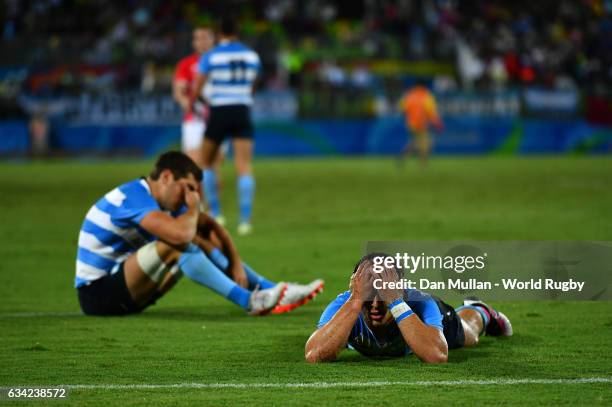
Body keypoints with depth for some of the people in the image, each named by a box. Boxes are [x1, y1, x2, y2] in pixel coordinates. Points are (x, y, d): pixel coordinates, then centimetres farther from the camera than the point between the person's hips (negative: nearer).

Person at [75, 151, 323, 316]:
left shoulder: (167, 200, 7)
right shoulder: (134, 196, -23)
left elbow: (211, 226, 13)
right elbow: (181, 233, -37)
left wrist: (236, 265, 0)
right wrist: (193, 208, -15)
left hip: (126, 288, 10)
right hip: (98, 293, -10)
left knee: (207, 241, 6)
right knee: (174, 245, -30)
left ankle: (271, 292, 2)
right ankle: (250, 302, -28)